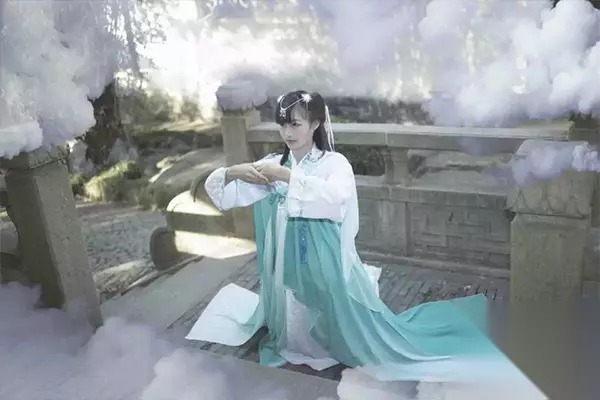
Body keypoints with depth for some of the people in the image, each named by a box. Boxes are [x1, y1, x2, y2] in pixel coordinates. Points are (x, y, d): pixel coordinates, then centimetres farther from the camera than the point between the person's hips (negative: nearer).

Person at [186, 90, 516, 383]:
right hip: (286, 267, 4)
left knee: (345, 324, 8)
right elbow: (219, 192, -1)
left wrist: (287, 177, -29)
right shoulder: (271, 165, 0)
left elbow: (334, 198, -34)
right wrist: (233, 172, -22)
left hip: (325, 266, -4)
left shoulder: (335, 163, -11)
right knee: (295, 328, 20)